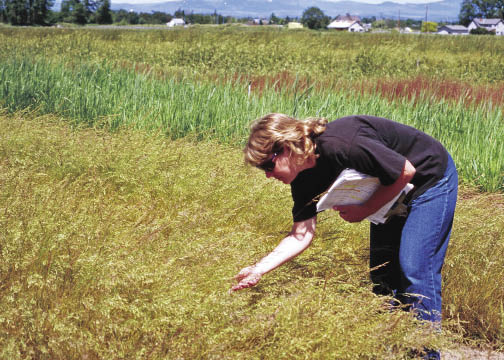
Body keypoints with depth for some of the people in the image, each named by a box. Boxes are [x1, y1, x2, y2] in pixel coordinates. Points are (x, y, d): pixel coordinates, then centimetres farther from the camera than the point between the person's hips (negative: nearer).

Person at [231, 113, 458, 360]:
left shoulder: (338, 145, -36)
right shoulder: (303, 179, -9)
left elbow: (406, 171, -26)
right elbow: (302, 235, -8)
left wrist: (364, 211, -18)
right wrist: (259, 269, -17)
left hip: (431, 177, -8)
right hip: (396, 193, 9)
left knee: (415, 268, -12)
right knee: (382, 270, 11)